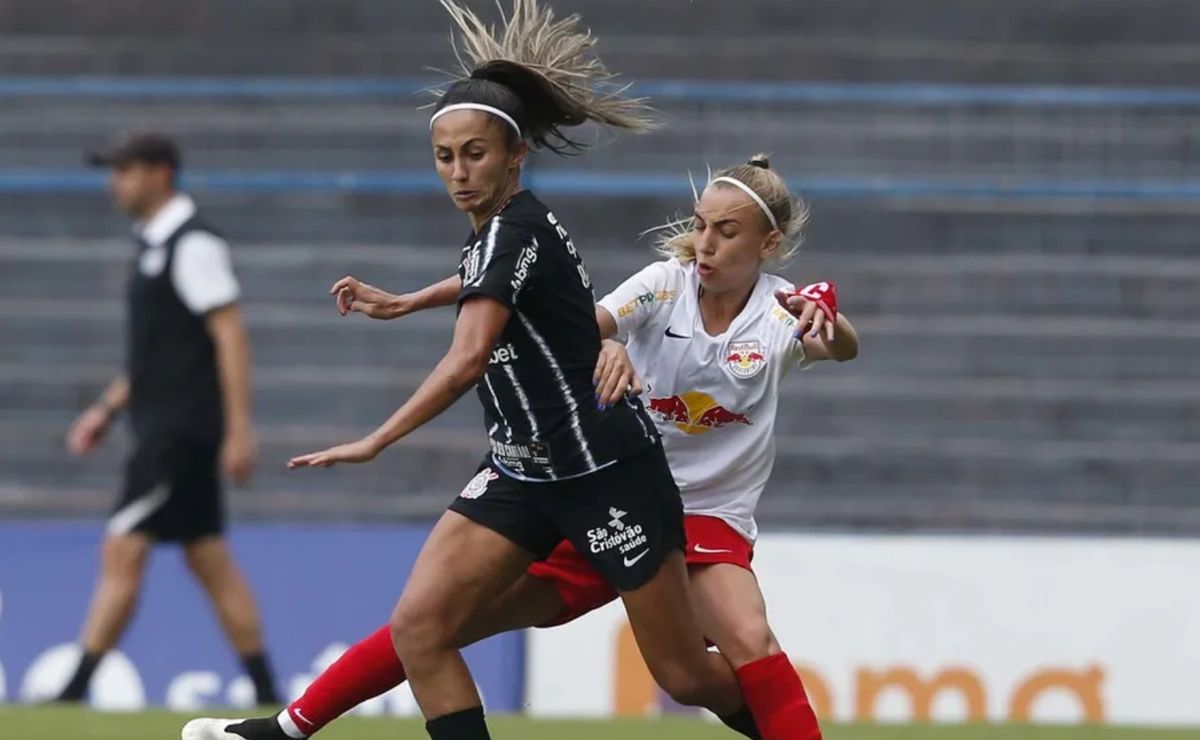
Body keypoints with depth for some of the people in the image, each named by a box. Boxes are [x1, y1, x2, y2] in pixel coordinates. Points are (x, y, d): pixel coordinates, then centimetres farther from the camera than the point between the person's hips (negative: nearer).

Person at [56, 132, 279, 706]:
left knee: (122, 552, -11)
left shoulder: (193, 244, -12)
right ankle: (267, 695, 11)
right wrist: (107, 409, 20)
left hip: (183, 431, -10)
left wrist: (239, 430, -21)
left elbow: (229, 336, -17)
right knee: (210, 562, 9)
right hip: (162, 428, 10)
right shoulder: (152, 245, 17)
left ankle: (74, 693, -12)